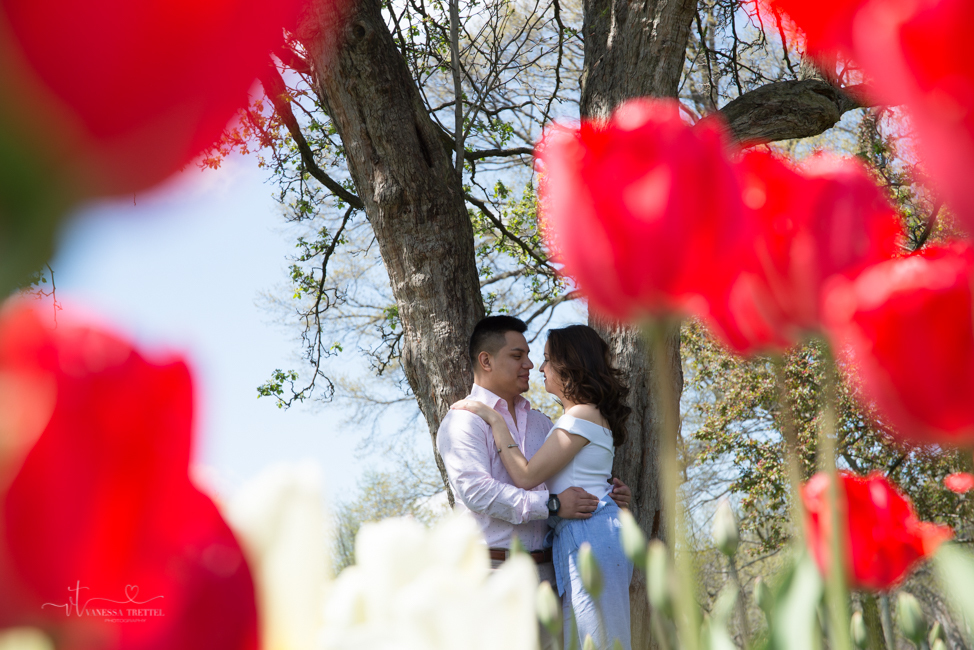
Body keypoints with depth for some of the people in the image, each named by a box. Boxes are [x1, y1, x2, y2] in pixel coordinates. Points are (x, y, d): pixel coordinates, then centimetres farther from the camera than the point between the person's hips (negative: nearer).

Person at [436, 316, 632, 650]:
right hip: (492, 569, -6)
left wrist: (610, 493, 5)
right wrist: (551, 504, -19)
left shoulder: (539, 422, 21)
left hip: (543, 569, 6)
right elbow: (476, 491, -16)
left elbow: (574, 475, 27)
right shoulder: (463, 421, -2)